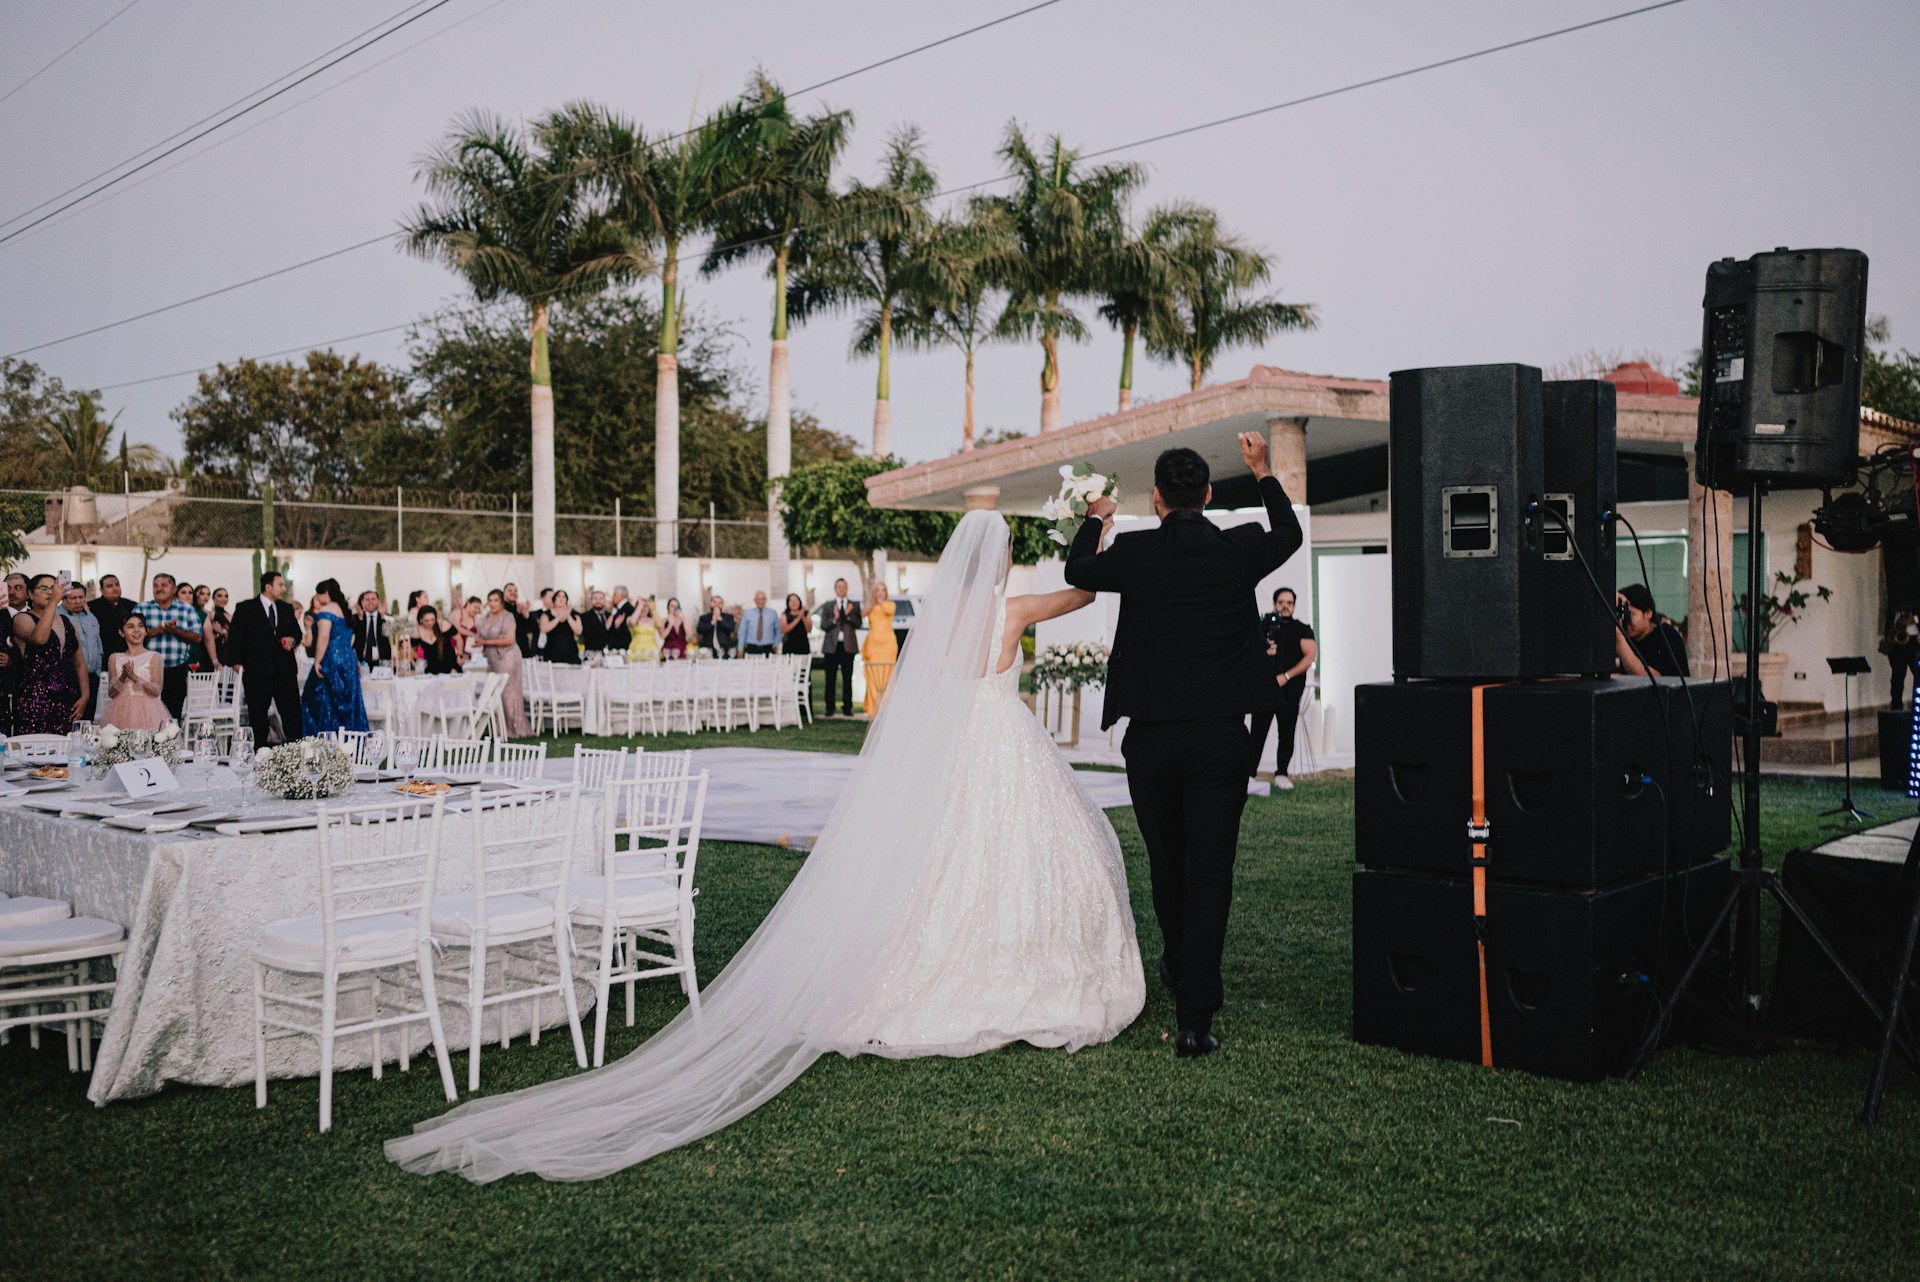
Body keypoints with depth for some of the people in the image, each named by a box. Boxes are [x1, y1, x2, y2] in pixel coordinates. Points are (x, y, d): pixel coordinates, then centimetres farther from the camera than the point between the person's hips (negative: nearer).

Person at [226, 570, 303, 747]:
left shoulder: (287, 609, 13)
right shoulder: (245, 608, 0)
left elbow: (297, 632, 21)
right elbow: (235, 637, -2)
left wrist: (293, 640, -2)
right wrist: (236, 662, -9)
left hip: (285, 669, 3)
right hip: (257, 671, -3)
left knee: (292, 713, -1)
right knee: (258, 717, 4)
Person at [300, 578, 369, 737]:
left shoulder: (326, 611, -8)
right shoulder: (343, 610, 17)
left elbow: (323, 637, -19)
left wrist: (317, 661, -18)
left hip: (331, 659, -8)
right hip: (349, 659, 8)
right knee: (345, 705, 9)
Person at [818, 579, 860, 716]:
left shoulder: (854, 606, 10)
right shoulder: (827, 606, 9)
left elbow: (858, 624, 1)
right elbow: (823, 626, 1)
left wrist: (849, 615, -14)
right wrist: (834, 618, -15)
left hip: (848, 645, 0)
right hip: (832, 646, 0)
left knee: (847, 678, 0)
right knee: (830, 678, 0)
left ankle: (847, 707, 5)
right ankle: (829, 707, 5)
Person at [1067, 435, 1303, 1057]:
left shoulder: (1133, 552, -5)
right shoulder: (1239, 550, -3)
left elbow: (1077, 569, 16)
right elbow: (1289, 535, 21)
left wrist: (1095, 517, 35)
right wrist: (1262, 471, 33)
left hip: (1151, 737, 1)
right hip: (1219, 736, -1)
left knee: (1166, 862, 20)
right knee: (1209, 871, 0)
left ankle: (1178, 968, 44)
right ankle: (1194, 1017, -3)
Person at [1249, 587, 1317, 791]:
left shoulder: (1302, 629, 8)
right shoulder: (1263, 627, 11)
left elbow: (1310, 655, -3)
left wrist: (1286, 676, -12)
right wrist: (1263, 652, -11)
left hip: (1290, 691, 0)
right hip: (1264, 688, 0)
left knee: (1287, 734, 3)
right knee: (1257, 733, -5)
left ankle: (1281, 774, 11)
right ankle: (1249, 773, -4)